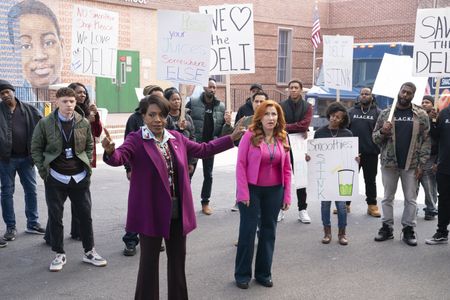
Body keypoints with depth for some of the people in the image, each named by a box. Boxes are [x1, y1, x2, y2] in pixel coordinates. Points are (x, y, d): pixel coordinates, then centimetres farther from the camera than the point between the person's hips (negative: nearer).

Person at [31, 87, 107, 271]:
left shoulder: (84, 123, -1)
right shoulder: (45, 123, -7)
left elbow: (89, 146, 11)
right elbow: (36, 148, 2)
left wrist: (87, 167, 3)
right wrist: (43, 171, -3)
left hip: (80, 177, 2)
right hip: (55, 178, -1)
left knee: (85, 215, 8)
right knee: (55, 217, 6)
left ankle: (89, 252, 22)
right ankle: (59, 254, 20)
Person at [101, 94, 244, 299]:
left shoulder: (176, 138, 7)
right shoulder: (136, 140, -10)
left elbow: (203, 149, 18)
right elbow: (119, 157, -27)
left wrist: (232, 138, 18)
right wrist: (110, 151, -51)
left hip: (178, 211, 6)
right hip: (151, 212, -5)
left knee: (178, 259, 16)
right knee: (149, 262, 4)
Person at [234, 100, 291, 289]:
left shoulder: (282, 138, 3)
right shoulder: (250, 136, -9)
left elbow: (287, 168, 6)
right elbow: (240, 164, -10)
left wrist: (287, 195, 3)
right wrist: (243, 193, -14)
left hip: (274, 191, 4)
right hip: (252, 189, -4)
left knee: (269, 231, 11)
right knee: (248, 230, 3)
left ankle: (264, 273, 24)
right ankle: (242, 274, 16)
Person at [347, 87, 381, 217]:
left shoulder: (377, 112, 3)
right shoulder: (352, 111, 9)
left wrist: (378, 148, -12)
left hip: (370, 153, -2)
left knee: (370, 180, 8)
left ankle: (372, 205, 16)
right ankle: (345, 204, 16)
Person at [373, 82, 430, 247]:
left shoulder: (421, 115, 0)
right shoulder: (386, 113, 3)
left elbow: (426, 140, -1)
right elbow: (375, 137, 6)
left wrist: (421, 164, -8)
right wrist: (382, 132, -16)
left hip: (411, 165, -1)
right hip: (389, 163, 1)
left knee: (411, 199, 5)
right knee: (388, 197, 9)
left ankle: (408, 230, 15)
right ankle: (387, 227, 19)